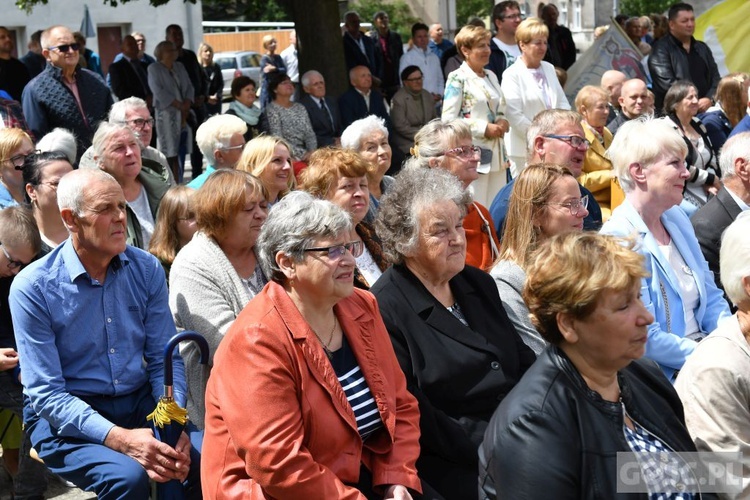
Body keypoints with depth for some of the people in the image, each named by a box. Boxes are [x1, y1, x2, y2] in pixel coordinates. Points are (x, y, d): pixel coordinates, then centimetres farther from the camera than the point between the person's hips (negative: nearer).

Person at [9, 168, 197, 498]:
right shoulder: (32, 288, -12)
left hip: (141, 403, 4)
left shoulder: (146, 269, 1)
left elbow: (164, 358, 4)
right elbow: (46, 393, -14)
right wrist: (120, 438, -27)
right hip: (65, 419, -4)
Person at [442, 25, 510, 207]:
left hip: (497, 154, 7)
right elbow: (449, 119, -12)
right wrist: (484, 128, -15)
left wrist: (503, 122, 1)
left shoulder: (491, 76, 15)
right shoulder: (457, 79, -6)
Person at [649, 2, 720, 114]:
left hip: (705, 110, 6)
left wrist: (709, 99, -4)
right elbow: (666, 83, -13)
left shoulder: (702, 48, 18)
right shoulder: (661, 49, -3)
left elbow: (715, 78, 16)